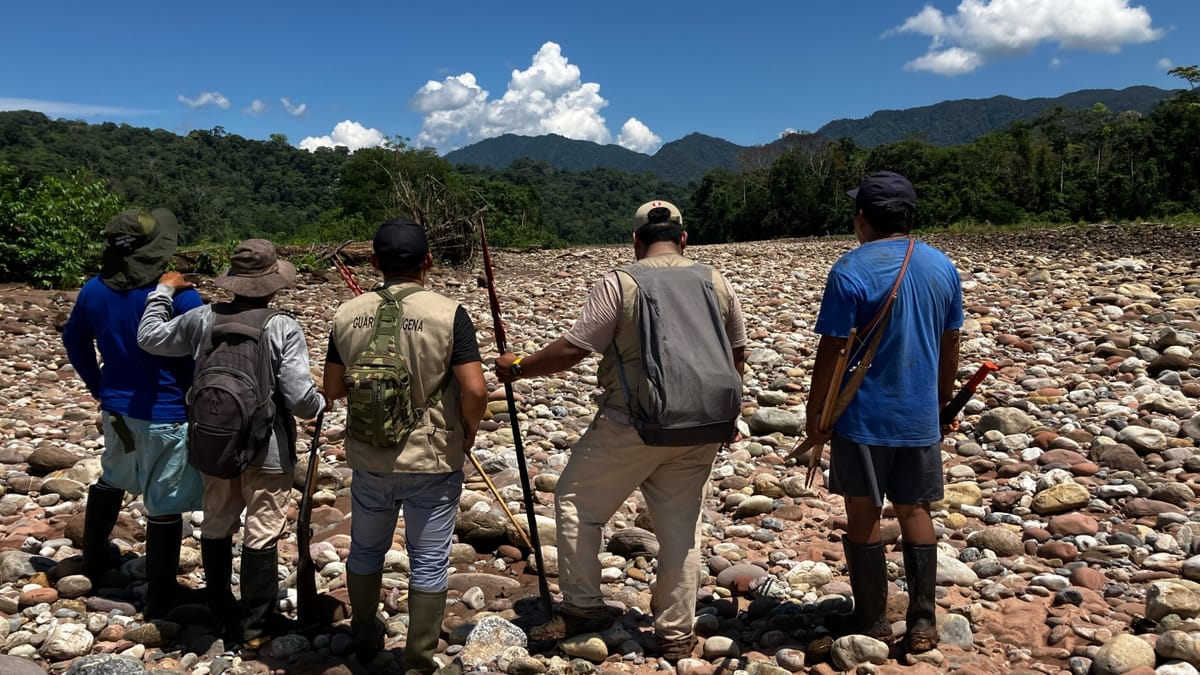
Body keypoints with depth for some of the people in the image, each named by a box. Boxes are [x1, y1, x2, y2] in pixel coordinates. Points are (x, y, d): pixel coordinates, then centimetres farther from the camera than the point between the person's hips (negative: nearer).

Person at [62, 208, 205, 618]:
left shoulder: (94, 291, -1)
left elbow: (74, 342, 13)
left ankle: (93, 564, 45)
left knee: (111, 480, 30)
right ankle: (160, 597, 16)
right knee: (164, 504, 5)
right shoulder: (180, 296, -19)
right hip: (165, 415, -6)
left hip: (116, 409, 6)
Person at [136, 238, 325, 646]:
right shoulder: (282, 328, -18)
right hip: (267, 451, -5)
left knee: (216, 527, 19)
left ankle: (222, 616, 32)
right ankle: (255, 624, 18)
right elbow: (300, 398, -21)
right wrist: (320, 403, 2)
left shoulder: (203, 319, -5)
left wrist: (163, 291, 23)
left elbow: (150, 338, 11)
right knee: (261, 534, 7)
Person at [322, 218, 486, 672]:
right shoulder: (448, 315, -15)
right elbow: (474, 391, -20)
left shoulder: (347, 315, -3)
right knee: (429, 562, 10)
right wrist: (469, 432, -2)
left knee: (365, 550, 24)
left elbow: (332, 390, 5)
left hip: (368, 459, 4)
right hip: (432, 461, -4)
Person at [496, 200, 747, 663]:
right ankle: (676, 635, 21)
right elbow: (737, 354, 12)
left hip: (629, 428, -4)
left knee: (576, 501, 14)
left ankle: (583, 607, 19)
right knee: (681, 526, 13)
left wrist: (519, 368, 3)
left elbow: (573, 349, -12)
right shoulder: (717, 283, 5)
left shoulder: (619, 284, -10)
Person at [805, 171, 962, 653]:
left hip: (864, 416, -5)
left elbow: (830, 353, -14)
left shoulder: (850, 271, -14)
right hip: (920, 417, 5)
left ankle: (872, 619, 18)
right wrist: (942, 404, 22)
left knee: (863, 514, 8)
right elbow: (949, 349, 10)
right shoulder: (943, 267, 3)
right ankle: (922, 622, 17)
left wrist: (814, 416, -5)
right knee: (915, 512, 14)